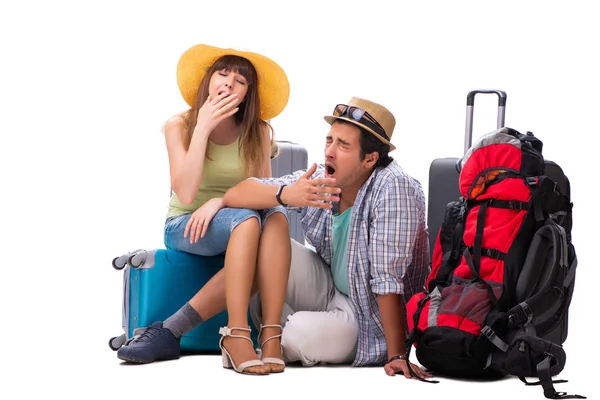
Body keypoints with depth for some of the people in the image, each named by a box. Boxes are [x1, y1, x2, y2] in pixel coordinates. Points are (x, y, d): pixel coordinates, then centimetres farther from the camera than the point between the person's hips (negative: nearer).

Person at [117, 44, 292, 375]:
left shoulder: (257, 132, 2)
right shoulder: (179, 126, -4)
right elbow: (185, 194, -17)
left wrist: (220, 200, -24)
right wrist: (203, 129, -18)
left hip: (237, 228, 2)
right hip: (184, 228, -2)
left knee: (276, 217, -34)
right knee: (247, 220, -36)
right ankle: (237, 337, -43)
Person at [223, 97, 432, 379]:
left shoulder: (392, 187, -25)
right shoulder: (318, 179, -8)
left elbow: (389, 281, -28)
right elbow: (235, 194, -12)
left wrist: (397, 356, -29)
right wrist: (286, 195, -31)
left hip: (372, 316, -5)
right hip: (329, 290, 5)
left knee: (300, 333, -31)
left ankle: (284, 347, 8)